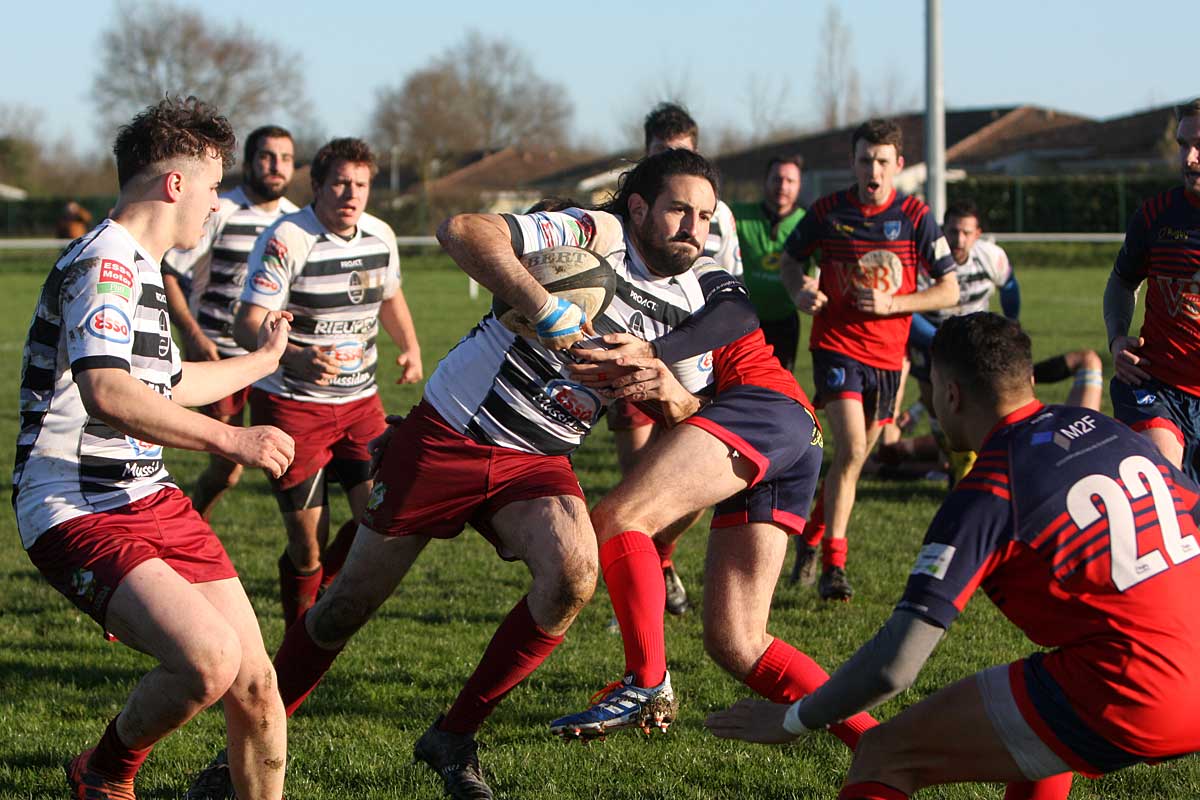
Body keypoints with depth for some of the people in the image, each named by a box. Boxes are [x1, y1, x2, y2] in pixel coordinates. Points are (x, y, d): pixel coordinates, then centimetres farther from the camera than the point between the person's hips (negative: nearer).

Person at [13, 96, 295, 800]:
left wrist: (264, 359, 54)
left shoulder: (140, 267, 20)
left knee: (255, 684, 0)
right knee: (209, 659, -26)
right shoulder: (103, 263, -14)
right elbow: (106, 392, -31)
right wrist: (230, 439, -30)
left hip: (151, 499, 10)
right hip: (77, 512, -10)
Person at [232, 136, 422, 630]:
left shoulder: (381, 237, 3)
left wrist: (410, 347, 7)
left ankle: (326, 596, 20)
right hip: (289, 403, -5)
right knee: (307, 545, -6)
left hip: (359, 401, 5)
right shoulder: (286, 239, -17)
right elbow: (247, 325, -24)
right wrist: (294, 358, -43)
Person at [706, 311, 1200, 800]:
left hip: (1124, 702, -8)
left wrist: (793, 721, 3)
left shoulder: (986, 496, -8)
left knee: (884, 757, 0)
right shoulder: (1101, 428, 11)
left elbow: (894, 664, -11)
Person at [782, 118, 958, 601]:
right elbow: (789, 261, 13)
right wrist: (800, 291, -10)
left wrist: (892, 303, -16)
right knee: (851, 449, -19)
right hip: (837, 346, -3)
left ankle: (813, 535, 37)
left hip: (887, 355, 3)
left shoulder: (915, 217, -4)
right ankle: (833, 565, -17)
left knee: (856, 457, 13)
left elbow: (949, 290, -2)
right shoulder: (828, 212, -3)